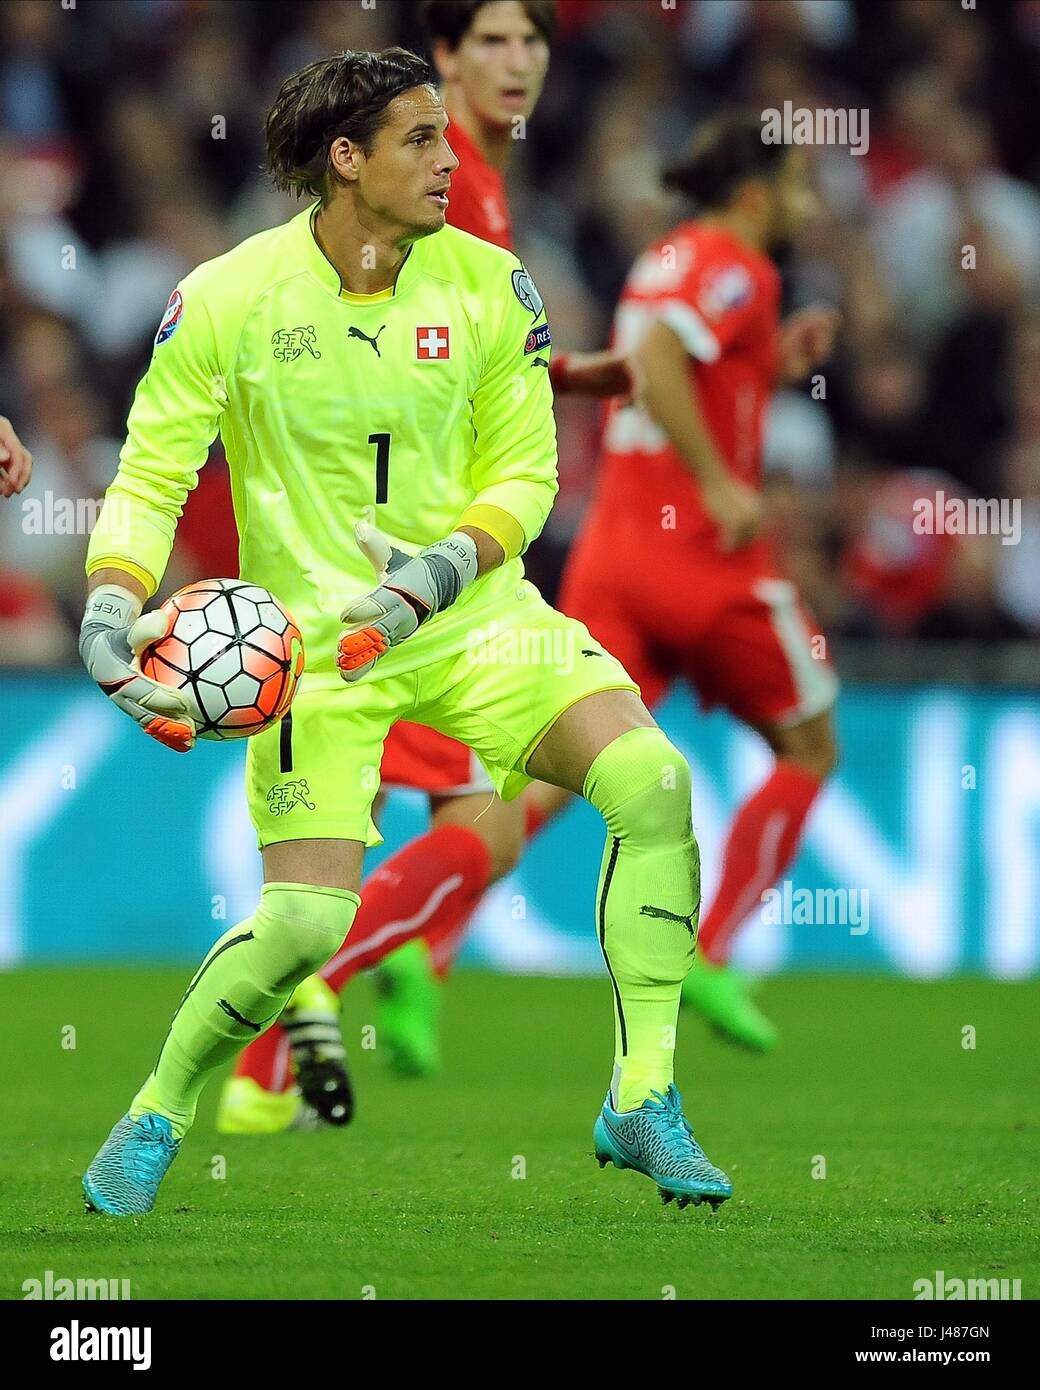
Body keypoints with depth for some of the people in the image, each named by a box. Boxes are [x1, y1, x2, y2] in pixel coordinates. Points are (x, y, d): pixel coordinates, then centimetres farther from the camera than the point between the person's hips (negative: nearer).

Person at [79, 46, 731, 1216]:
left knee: (652, 778, -20)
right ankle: (156, 1116, 11)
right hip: (313, 638, -3)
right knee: (306, 920, -18)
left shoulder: (487, 286, -3)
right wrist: (112, 616, -19)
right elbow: (148, 477, -3)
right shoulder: (227, 300, -10)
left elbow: (524, 471, 3)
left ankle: (641, 1104, -9)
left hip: (474, 618, 3)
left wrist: (444, 569, -15)